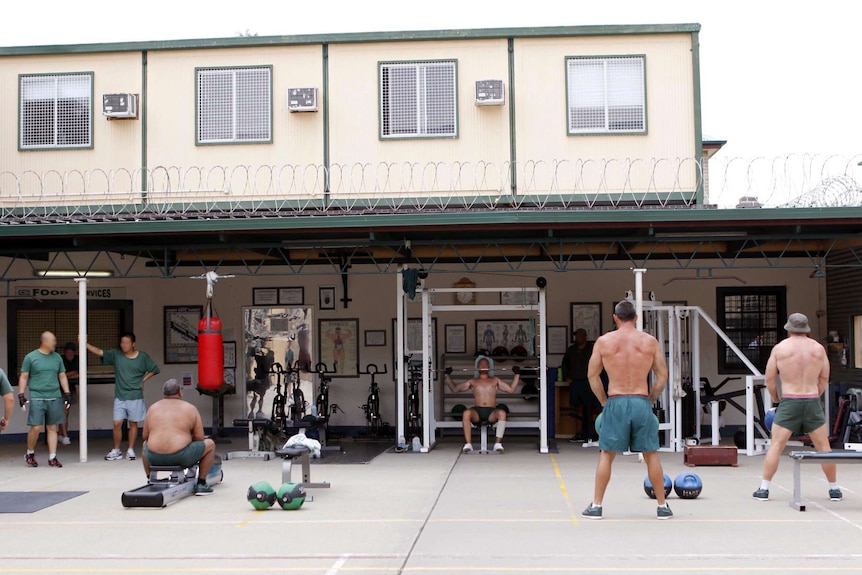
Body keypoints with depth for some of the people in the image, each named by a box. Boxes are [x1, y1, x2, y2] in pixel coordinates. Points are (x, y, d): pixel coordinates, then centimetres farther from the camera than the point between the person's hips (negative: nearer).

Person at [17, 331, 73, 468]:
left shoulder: (57, 357, 12)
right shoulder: (30, 357, 1)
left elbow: (62, 376, 17)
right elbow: (23, 377, 3)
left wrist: (67, 393, 10)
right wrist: (21, 394, -4)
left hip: (55, 398, 4)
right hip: (37, 398, -3)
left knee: (52, 428, 3)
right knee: (36, 427, -6)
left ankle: (52, 457, 7)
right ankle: (30, 454, 15)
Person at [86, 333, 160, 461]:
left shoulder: (142, 357, -2)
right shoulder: (116, 355, 1)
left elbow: (154, 370, 7)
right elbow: (99, 352, -6)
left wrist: (143, 380, -1)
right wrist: (85, 344, -17)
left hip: (135, 396, -1)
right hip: (119, 397, 1)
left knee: (133, 423, 6)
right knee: (117, 423, -3)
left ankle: (130, 450, 17)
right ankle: (116, 451, 9)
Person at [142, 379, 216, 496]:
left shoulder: (153, 408, 13)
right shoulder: (190, 408, 6)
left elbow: (145, 436, 18)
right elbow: (199, 438, 5)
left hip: (154, 458, 4)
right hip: (181, 457, -4)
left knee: (145, 445, 38)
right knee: (210, 444, 21)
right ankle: (201, 485, 19)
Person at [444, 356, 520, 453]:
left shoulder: (495, 380, 25)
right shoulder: (472, 381, 26)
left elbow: (511, 389, 19)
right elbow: (455, 389, 26)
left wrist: (517, 374, 13)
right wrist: (447, 376, 18)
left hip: (491, 412, 0)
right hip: (477, 412, 0)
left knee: (502, 413, -36)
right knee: (466, 413, -36)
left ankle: (498, 443, -36)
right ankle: (468, 444, -34)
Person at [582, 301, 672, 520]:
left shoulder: (603, 341, 3)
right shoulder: (650, 341, 5)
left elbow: (592, 375, 5)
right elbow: (662, 375, 5)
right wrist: (651, 400, 14)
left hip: (615, 403, -1)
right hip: (642, 402, 1)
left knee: (606, 455, 9)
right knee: (651, 455, 12)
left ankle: (596, 506, 11)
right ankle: (662, 506, 18)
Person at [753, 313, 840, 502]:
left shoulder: (780, 348, -1)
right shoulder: (818, 348, 5)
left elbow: (770, 380, 2)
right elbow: (824, 380, 11)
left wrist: (776, 399, 17)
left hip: (789, 403, -2)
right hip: (813, 402, 2)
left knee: (776, 446, 1)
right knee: (823, 446, 12)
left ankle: (764, 489, 0)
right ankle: (834, 489, 18)